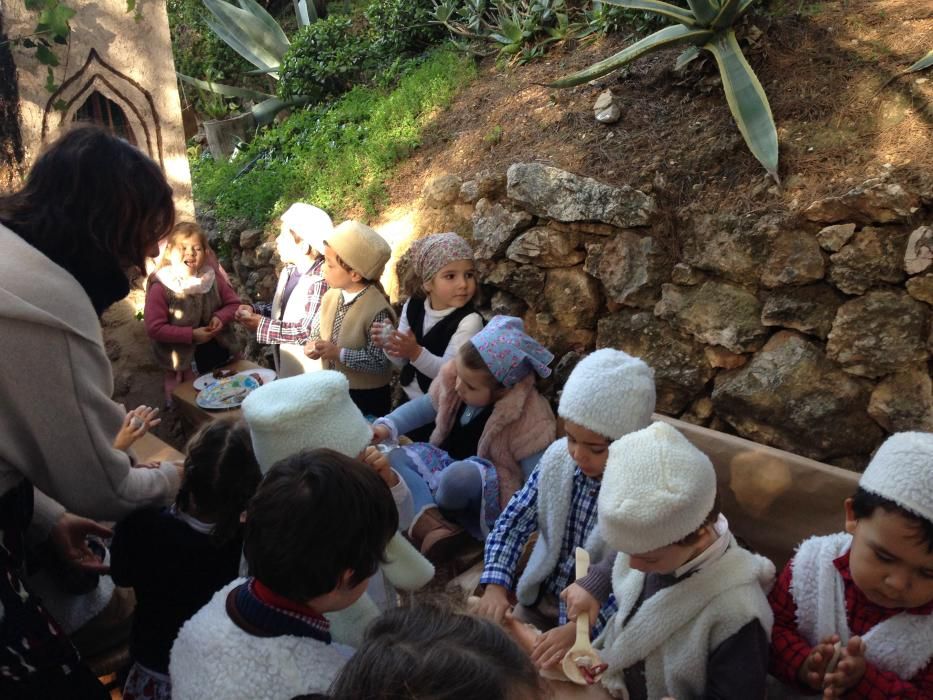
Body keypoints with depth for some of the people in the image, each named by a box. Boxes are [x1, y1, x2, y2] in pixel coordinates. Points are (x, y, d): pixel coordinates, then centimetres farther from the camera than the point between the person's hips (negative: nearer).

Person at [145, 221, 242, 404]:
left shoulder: (212, 278, -6)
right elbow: (155, 329, -20)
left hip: (217, 356, 4)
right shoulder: (160, 288, -17)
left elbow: (234, 303, 6)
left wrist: (221, 317, -15)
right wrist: (191, 335, -24)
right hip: (181, 363, -4)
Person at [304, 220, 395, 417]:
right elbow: (317, 332, 9)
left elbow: (379, 362, -27)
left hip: (367, 397, -7)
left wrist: (339, 353, -28)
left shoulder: (377, 310, -26)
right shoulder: (330, 296, -4)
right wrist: (312, 345, -12)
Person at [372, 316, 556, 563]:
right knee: (395, 457, -8)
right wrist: (387, 426, -5)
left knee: (459, 475, -38)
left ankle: (434, 510, -1)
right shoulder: (451, 379, -9)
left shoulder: (527, 416, -27)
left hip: (494, 487, -7)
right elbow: (423, 406, 9)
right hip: (447, 462, 7)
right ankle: (431, 523, -30)